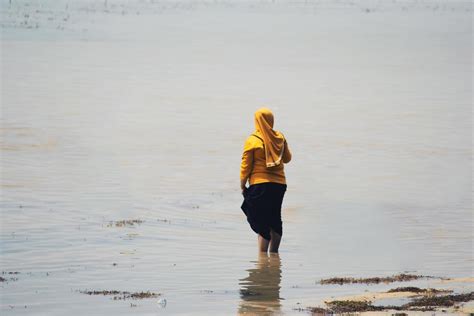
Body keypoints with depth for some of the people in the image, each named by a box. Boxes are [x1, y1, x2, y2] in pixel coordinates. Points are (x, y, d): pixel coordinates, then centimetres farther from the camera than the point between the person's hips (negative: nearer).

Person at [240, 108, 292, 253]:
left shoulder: (252, 140, -7)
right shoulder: (280, 138, 4)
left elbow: (246, 166, -6)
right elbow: (287, 158, 17)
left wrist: (242, 186, 3)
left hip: (259, 184, -4)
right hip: (279, 184, 4)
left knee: (261, 222, -3)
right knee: (275, 219, 15)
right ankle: (274, 252, 21)